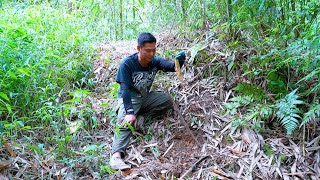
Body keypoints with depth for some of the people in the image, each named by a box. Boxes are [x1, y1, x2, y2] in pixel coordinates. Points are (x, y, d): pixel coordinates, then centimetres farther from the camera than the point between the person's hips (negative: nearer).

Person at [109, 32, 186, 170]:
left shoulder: (155, 61, -8)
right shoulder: (127, 64, -22)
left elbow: (172, 66, -23)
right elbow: (125, 90, -27)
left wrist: (179, 60, -48)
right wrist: (130, 112, -38)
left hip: (145, 97, 5)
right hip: (129, 99, -5)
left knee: (167, 100, -18)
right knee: (126, 122, -33)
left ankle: (140, 116, -16)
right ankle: (116, 155, -48)